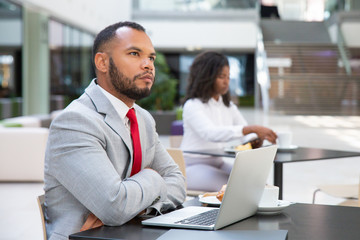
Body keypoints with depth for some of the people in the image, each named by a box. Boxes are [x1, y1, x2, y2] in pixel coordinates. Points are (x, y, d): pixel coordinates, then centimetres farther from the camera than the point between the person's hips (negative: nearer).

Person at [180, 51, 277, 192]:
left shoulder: (228, 106, 11)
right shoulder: (192, 106, -14)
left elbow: (248, 133, 6)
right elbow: (210, 133, -33)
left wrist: (259, 138, -21)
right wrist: (252, 129, -42)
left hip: (218, 163, 7)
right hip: (191, 167, -7)